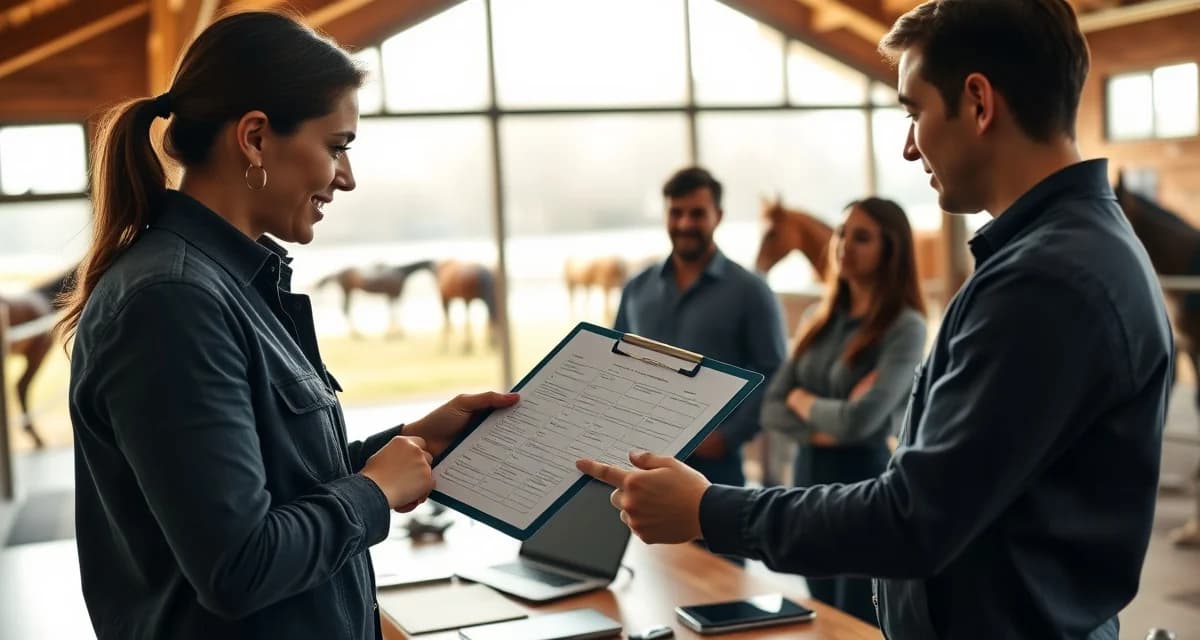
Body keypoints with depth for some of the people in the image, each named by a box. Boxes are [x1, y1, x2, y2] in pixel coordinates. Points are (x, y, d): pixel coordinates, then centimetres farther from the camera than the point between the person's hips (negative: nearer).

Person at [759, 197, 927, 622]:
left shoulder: (905, 327, -12)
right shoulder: (820, 321, 8)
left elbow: (858, 420, -22)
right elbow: (770, 410, 3)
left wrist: (802, 400, -4)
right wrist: (822, 430, -14)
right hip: (808, 481, 7)